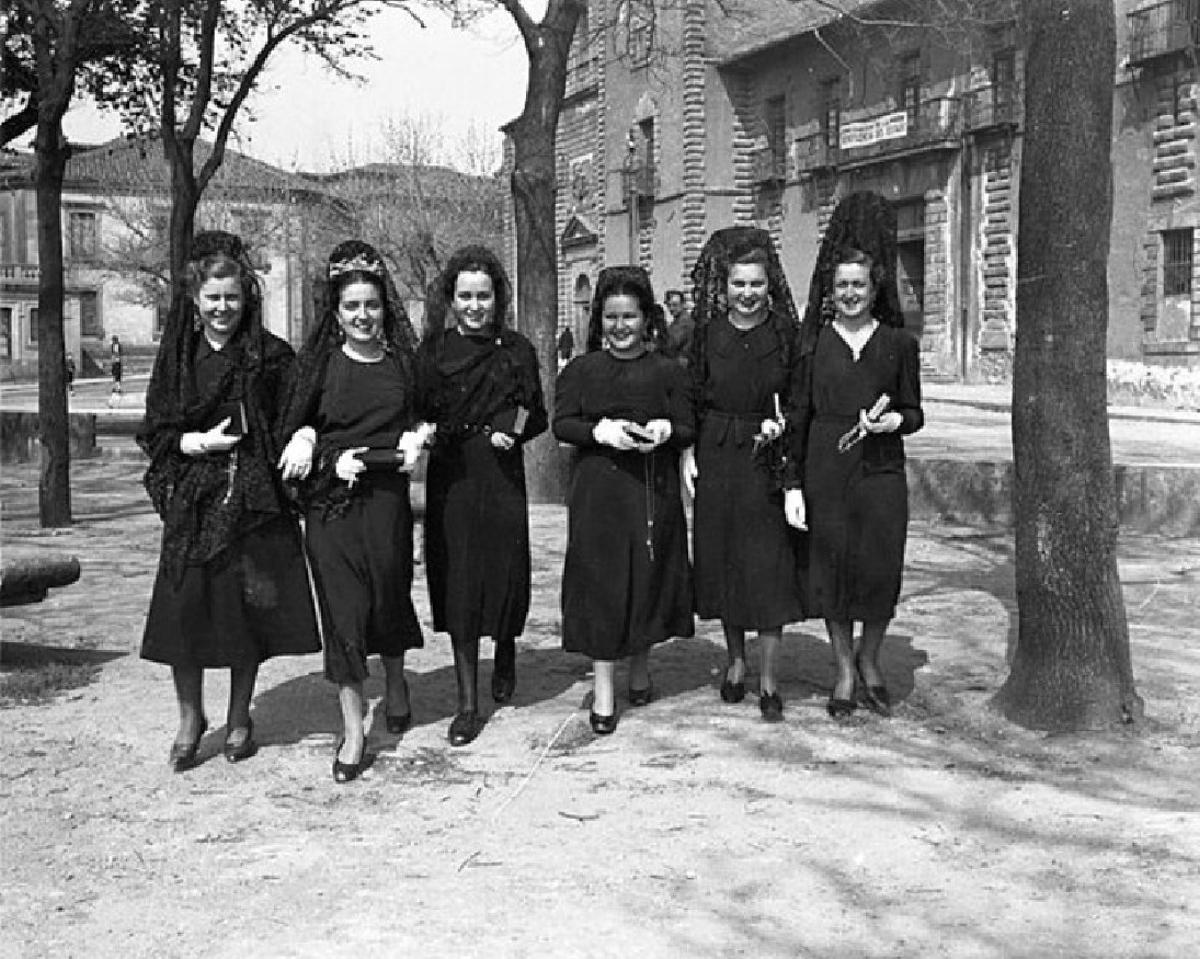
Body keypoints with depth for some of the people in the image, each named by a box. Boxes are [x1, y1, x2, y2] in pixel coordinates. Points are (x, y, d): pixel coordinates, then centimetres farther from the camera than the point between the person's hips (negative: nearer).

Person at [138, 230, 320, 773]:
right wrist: (201, 442, -10)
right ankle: (190, 719, 19)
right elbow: (154, 432, 5)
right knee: (184, 610, -1)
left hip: (254, 503, -1)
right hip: (192, 504, 1)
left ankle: (239, 719, 22)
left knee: (249, 609, 4)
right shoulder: (176, 356, 5)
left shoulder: (272, 356, 1)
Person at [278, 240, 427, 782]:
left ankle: (396, 682, 41)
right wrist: (332, 460, -15)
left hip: (387, 499, 1)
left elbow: (416, 428, 10)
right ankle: (353, 729, 3)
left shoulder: (403, 362, 6)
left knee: (389, 596, 10)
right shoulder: (319, 363, 2)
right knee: (343, 606, -2)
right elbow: (293, 432, 2)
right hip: (331, 505, -1)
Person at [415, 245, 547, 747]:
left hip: (502, 476, 0)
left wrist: (514, 431, -10)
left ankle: (505, 655, 36)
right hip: (450, 479, 0)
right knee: (457, 581, 0)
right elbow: (418, 413, 1)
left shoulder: (517, 349, 4)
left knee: (505, 572, 2)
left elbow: (538, 417, 8)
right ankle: (468, 701, 8)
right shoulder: (434, 348, 4)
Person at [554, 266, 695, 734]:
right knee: (600, 581, -2)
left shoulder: (669, 371, 6)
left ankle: (640, 669, 29)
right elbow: (561, 423, 2)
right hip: (597, 489, -1)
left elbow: (689, 428, 4)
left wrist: (665, 431, -17)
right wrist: (601, 430, -15)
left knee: (650, 577, 8)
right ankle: (603, 688, 4)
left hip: (654, 489, 1)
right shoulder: (581, 370, 6)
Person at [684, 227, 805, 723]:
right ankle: (735, 659, 27)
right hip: (715, 459, 2)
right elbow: (691, 398, 6)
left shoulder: (786, 332, -3)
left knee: (770, 566, -3)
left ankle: (767, 679, 7)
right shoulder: (706, 331, 1)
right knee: (722, 560, 10)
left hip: (768, 459, -2)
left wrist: (781, 423, -15)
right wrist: (688, 450, -3)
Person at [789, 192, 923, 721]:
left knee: (882, 572, 0)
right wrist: (794, 483, -1)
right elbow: (799, 414, 4)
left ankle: (869, 660, 27)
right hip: (825, 472, 0)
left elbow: (914, 410, 11)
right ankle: (845, 672, 22)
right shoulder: (814, 341, 4)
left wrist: (895, 420, -12)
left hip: (882, 472, 0)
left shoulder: (899, 343, 5)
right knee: (830, 568, 5)